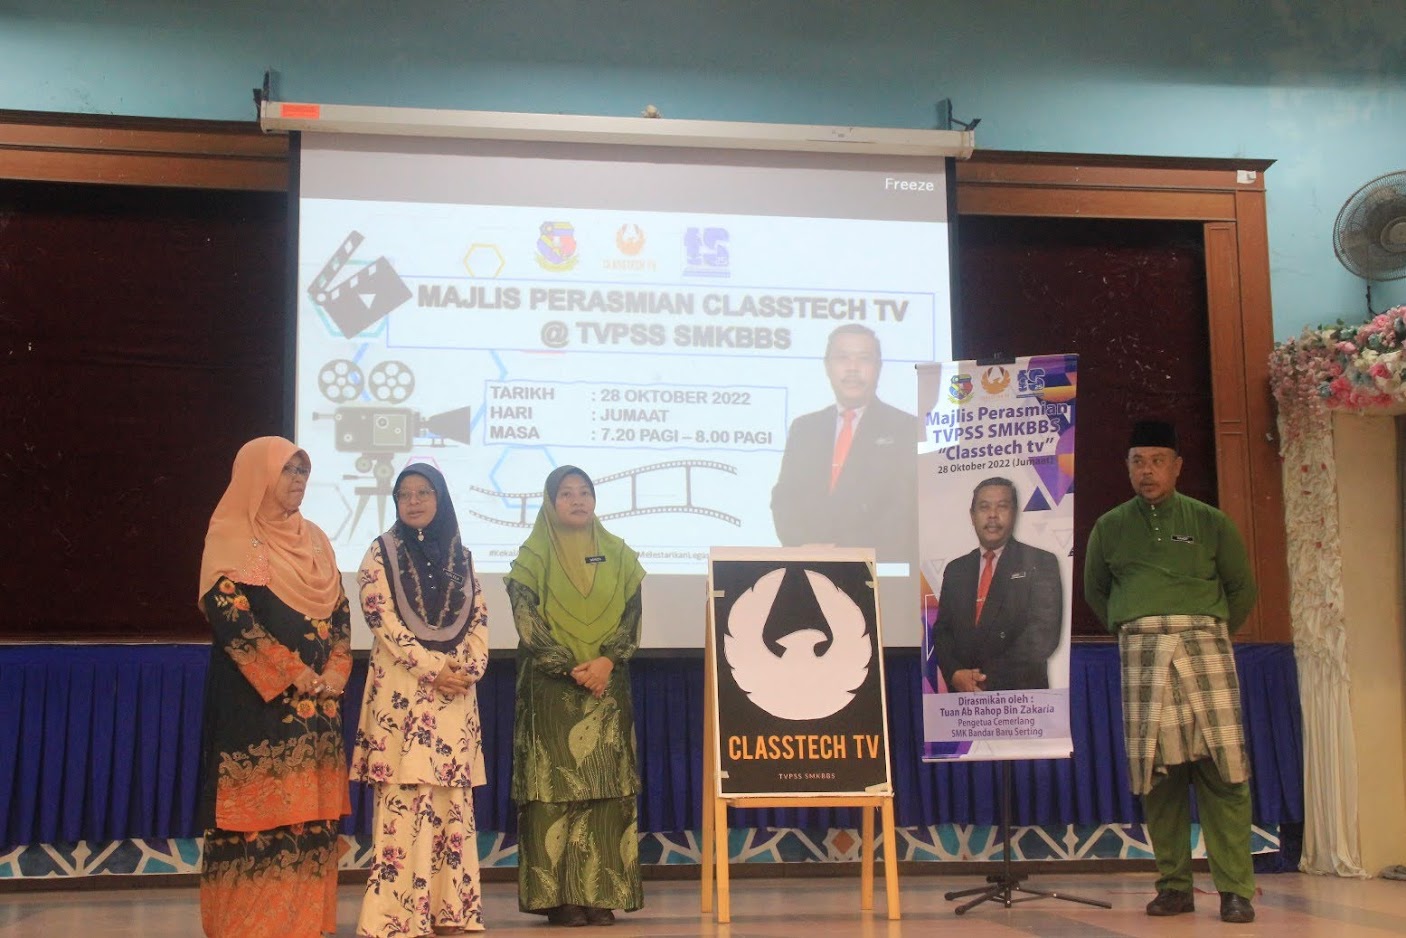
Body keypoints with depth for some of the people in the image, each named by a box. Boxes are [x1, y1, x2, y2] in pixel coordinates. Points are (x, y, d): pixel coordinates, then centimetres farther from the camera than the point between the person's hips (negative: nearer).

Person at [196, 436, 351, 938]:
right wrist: (291, 674, -15)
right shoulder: (232, 535, -3)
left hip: (317, 700, 6)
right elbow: (229, 612, -14)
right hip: (257, 699, -6)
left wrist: (335, 672, -2)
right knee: (260, 810, -7)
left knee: (310, 813, 5)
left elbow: (339, 611, 15)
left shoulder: (314, 539, 16)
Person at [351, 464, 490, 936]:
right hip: (402, 691, -4)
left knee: (452, 800, 3)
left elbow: (479, 619, 11)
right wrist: (431, 669, -14)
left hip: (457, 691, 4)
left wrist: (470, 669, -7)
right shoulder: (381, 552, 3)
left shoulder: (460, 555, 14)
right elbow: (383, 621, -6)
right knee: (404, 799, -8)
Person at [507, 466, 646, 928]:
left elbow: (633, 615, 5)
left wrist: (607, 660, -11)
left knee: (607, 787, -1)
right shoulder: (534, 556, 4)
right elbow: (527, 621, -5)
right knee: (555, 786, -6)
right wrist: (571, 668, -13)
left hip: (608, 686, 3)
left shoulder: (617, 555, 12)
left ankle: (601, 894, 2)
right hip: (551, 688, -3)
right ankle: (558, 896, -3)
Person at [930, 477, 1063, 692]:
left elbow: (1044, 633, -9)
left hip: (1020, 698, -3)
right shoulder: (955, 570, 14)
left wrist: (990, 678, -14)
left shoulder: (1040, 563, 0)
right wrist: (955, 674, -9)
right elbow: (941, 630, 11)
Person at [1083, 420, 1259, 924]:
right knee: (1155, 770, -1)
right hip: (1141, 655, 1)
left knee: (1222, 767, -9)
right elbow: (1095, 592, 24)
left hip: (1204, 646, -1)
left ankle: (1235, 888, -4)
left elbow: (1242, 587, 18)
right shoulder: (1109, 528, 13)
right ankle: (1174, 885, 7)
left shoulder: (1209, 522, 9)